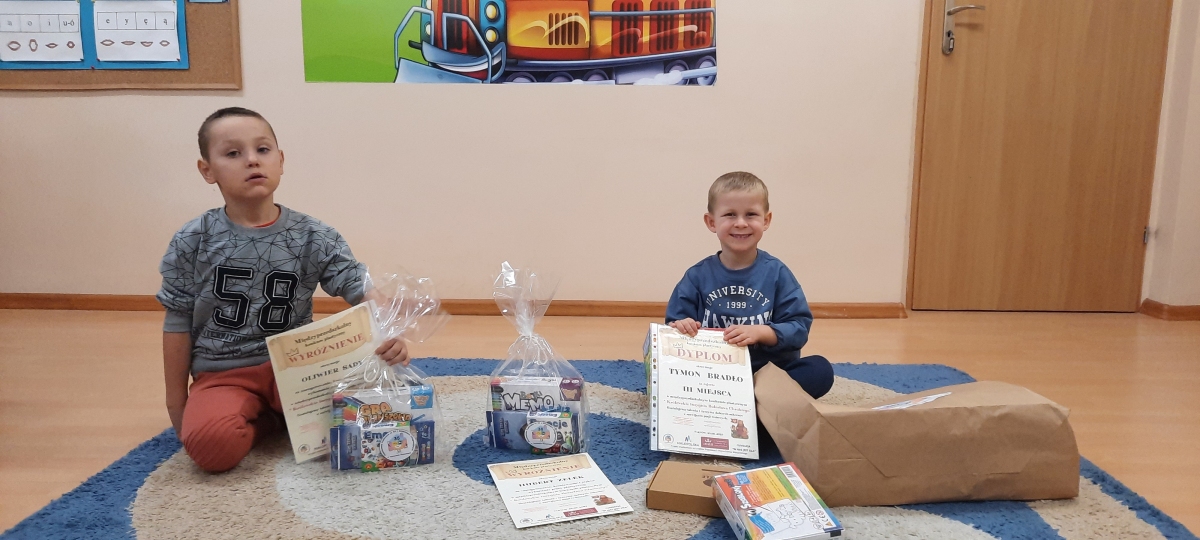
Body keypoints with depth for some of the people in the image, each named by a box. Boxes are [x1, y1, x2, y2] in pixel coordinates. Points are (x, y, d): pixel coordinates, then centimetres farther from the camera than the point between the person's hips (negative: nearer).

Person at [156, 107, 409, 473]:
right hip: (222, 375, 0)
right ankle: (266, 419, 3)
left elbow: (364, 293, -12)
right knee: (210, 443, -30)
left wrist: (388, 334, -34)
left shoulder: (313, 238, -5)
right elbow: (178, 325, 2)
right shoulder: (192, 243, -5)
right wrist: (176, 404, 6)